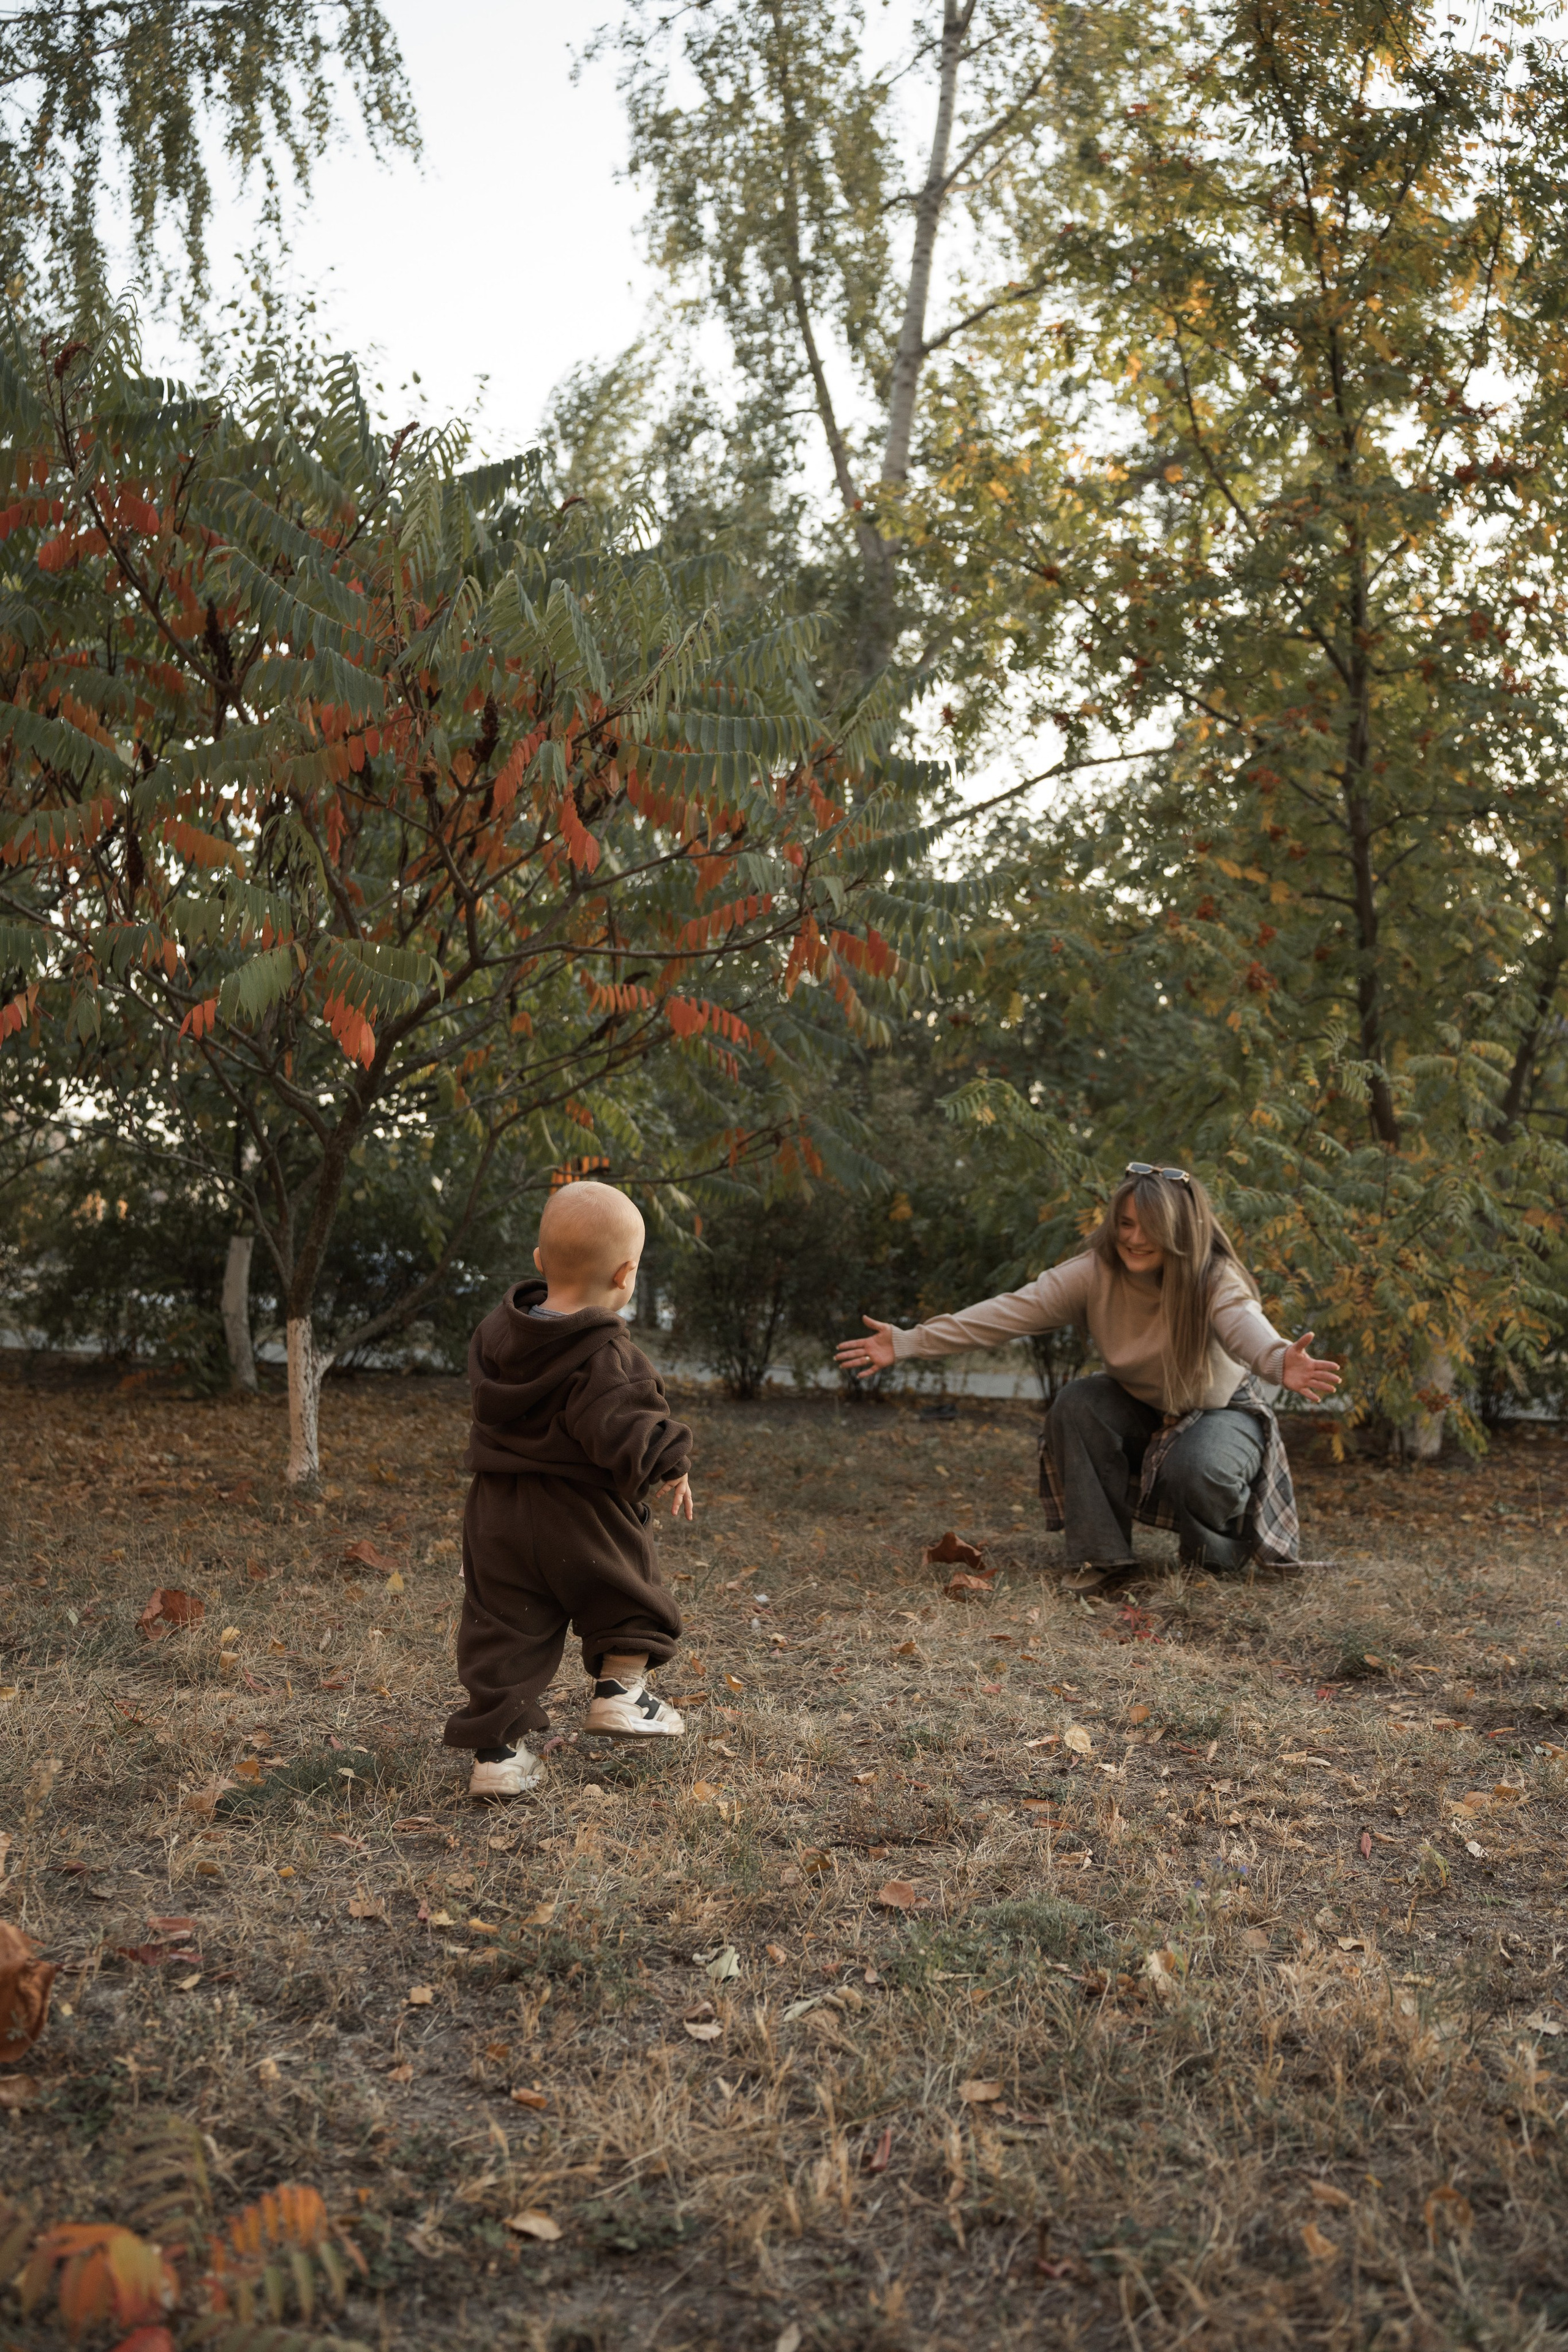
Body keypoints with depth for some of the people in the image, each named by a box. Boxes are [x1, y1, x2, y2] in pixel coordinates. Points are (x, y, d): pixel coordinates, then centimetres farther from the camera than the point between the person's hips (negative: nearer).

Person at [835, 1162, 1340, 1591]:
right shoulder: (1095, 1273, -21)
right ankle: (1101, 1557, -13)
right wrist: (908, 1343, -36)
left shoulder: (1215, 1281, -29)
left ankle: (1220, 1559, 1)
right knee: (1076, 1405, -26)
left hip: (1219, 1411, -3)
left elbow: (1247, 1327, -50)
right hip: (1141, 1412, 4)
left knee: (1195, 1471, -34)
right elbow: (1010, 1311, -27)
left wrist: (1282, 1364, -75)